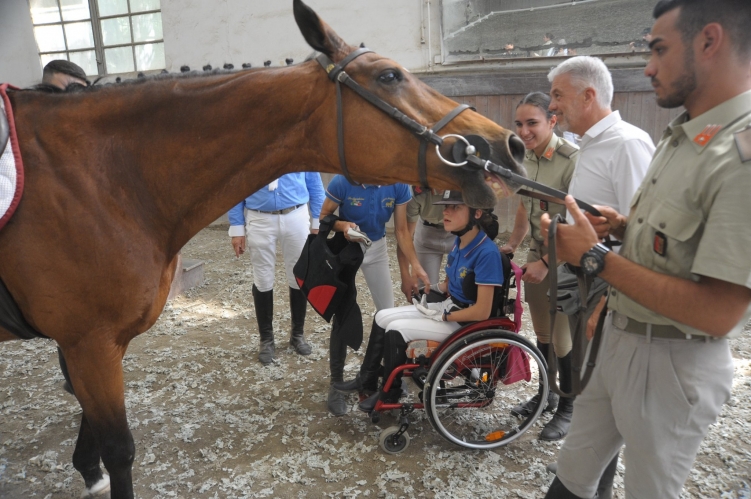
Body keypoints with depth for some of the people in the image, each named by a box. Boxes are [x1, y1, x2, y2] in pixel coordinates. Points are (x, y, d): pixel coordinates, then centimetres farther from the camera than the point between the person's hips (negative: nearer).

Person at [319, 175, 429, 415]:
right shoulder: (343, 181, -26)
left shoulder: (398, 186, -19)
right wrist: (342, 225, -34)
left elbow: (401, 230, -10)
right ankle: (336, 383, 10)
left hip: (377, 249, 3)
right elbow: (323, 216, -12)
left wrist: (415, 266, -18)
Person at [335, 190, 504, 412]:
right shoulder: (460, 241, 0)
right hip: (448, 307, 9)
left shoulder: (487, 252, -26)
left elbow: (482, 312, -25)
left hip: (466, 323, -9)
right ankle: (367, 378, 17)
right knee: (382, 317, 2)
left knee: (396, 329, -18)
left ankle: (390, 394, 3)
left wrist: (442, 316, -16)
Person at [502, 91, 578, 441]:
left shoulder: (572, 159, -19)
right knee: (542, 334, 17)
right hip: (536, 258, 7)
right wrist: (512, 245, 9)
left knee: (563, 341, 4)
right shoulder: (525, 159, 4)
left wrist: (546, 263, -23)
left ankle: (568, 410, 23)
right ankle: (547, 394, 36)